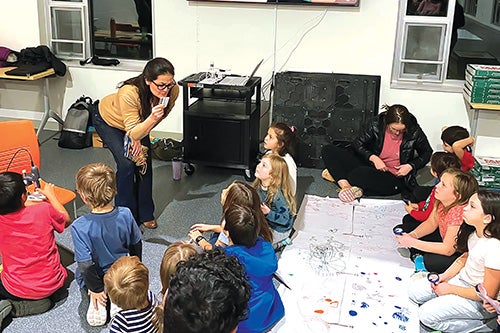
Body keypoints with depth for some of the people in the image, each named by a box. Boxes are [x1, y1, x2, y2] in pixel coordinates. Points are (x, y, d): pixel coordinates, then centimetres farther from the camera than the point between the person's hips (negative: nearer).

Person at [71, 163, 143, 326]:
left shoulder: (79, 227, -33)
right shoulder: (125, 214, -22)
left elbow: (86, 264, -28)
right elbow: (136, 246, -6)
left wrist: (96, 288, -9)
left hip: (98, 277, -3)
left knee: (81, 273, 32)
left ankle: (96, 297, 5)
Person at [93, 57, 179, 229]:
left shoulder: (172, 91, -30)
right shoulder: (128, 93, -44)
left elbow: (160, 117, -10)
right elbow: (133, 133, -38)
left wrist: (137, 138, -14)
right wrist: (152, 118, -55)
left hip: (138, 122, 4)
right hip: (108, 120, -4)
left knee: (144, 163, -3)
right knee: (127, 164, -16)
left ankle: (145, 214, 14)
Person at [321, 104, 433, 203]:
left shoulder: (414, 131, -12)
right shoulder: (377, 123, -9)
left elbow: (427, 153, 6)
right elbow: (357, 144, -1)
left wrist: (411, 166, -10)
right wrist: (373, 158, -17)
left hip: (394, 178, -4)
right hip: (372, 166, 5)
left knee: (357, 175, -39)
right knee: (329, 151, -11)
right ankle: (345, 186, -28)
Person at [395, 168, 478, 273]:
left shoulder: (459, 212, -37)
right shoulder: (442, 200, -14)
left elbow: (447, 250, -31)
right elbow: (432, 222, 1)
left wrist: (413, 242, -30)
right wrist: (412, 235, -19)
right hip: (445, 239, 9)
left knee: (430, 261, -35)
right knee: (408, 220, 7)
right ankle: (417, 255, -1)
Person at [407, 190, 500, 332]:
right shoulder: (474, 232, -7)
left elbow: (488, 294, -24)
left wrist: (450, 289, -15)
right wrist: (445, 276, -1)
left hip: (479, 301, -8)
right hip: (462, 279, 8)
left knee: (427, 314, -14)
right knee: (414, 290, 1)